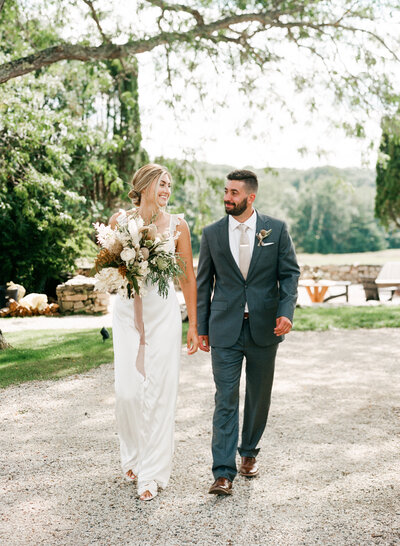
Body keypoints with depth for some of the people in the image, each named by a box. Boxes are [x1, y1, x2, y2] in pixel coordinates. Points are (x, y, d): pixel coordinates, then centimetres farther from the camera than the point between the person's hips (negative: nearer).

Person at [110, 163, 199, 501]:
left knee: (159, 392, -2)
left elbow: (188, 278, 5)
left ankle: (152, 472, 9)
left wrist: (193, 326, 4)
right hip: (128, 311, 1)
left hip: (164, 312, -1)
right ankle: (133, 456, 26)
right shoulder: (120, 220, 2)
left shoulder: (177, 225, 1)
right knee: (127, 391, -1)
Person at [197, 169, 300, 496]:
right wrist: (201, 328, 6)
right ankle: (224, 473, -2)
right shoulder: (212, 234, 4)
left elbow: (289, 273, 2)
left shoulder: (276, 230, 1)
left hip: (263, 328, 1)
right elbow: (204, 283, 8)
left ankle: (249, 453, 34)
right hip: (225, 330, 0)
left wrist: (286, 312, -14)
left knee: (259, 396, 13)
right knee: (225, 399, -4)